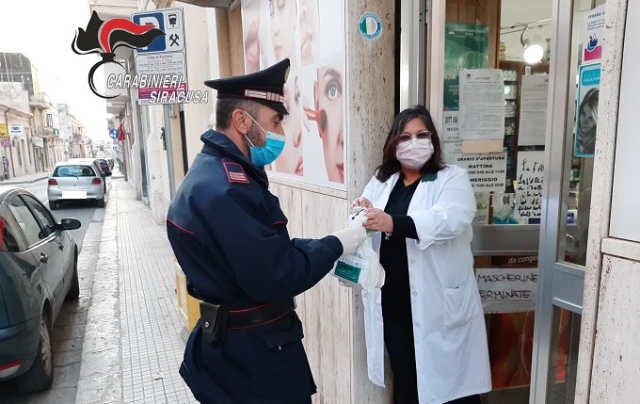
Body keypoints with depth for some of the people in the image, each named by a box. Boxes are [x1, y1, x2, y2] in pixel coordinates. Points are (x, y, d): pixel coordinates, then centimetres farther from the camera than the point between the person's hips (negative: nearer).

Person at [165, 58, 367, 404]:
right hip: (252, 352, -10)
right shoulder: (227, 188, -28)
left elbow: (266, 250, 8)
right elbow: (276, 276, -28)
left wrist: (326, 248, -1)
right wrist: (336, 245, -15)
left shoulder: (215, 172, 7)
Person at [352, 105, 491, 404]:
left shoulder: (452, 178, -2)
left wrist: (392, 222, -38)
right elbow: (363, 223, 2)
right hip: (392, 306, 4)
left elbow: (450, 219, -22)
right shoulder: (381, 181, 11)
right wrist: (362, 213, -23)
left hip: (440, 307, -3)